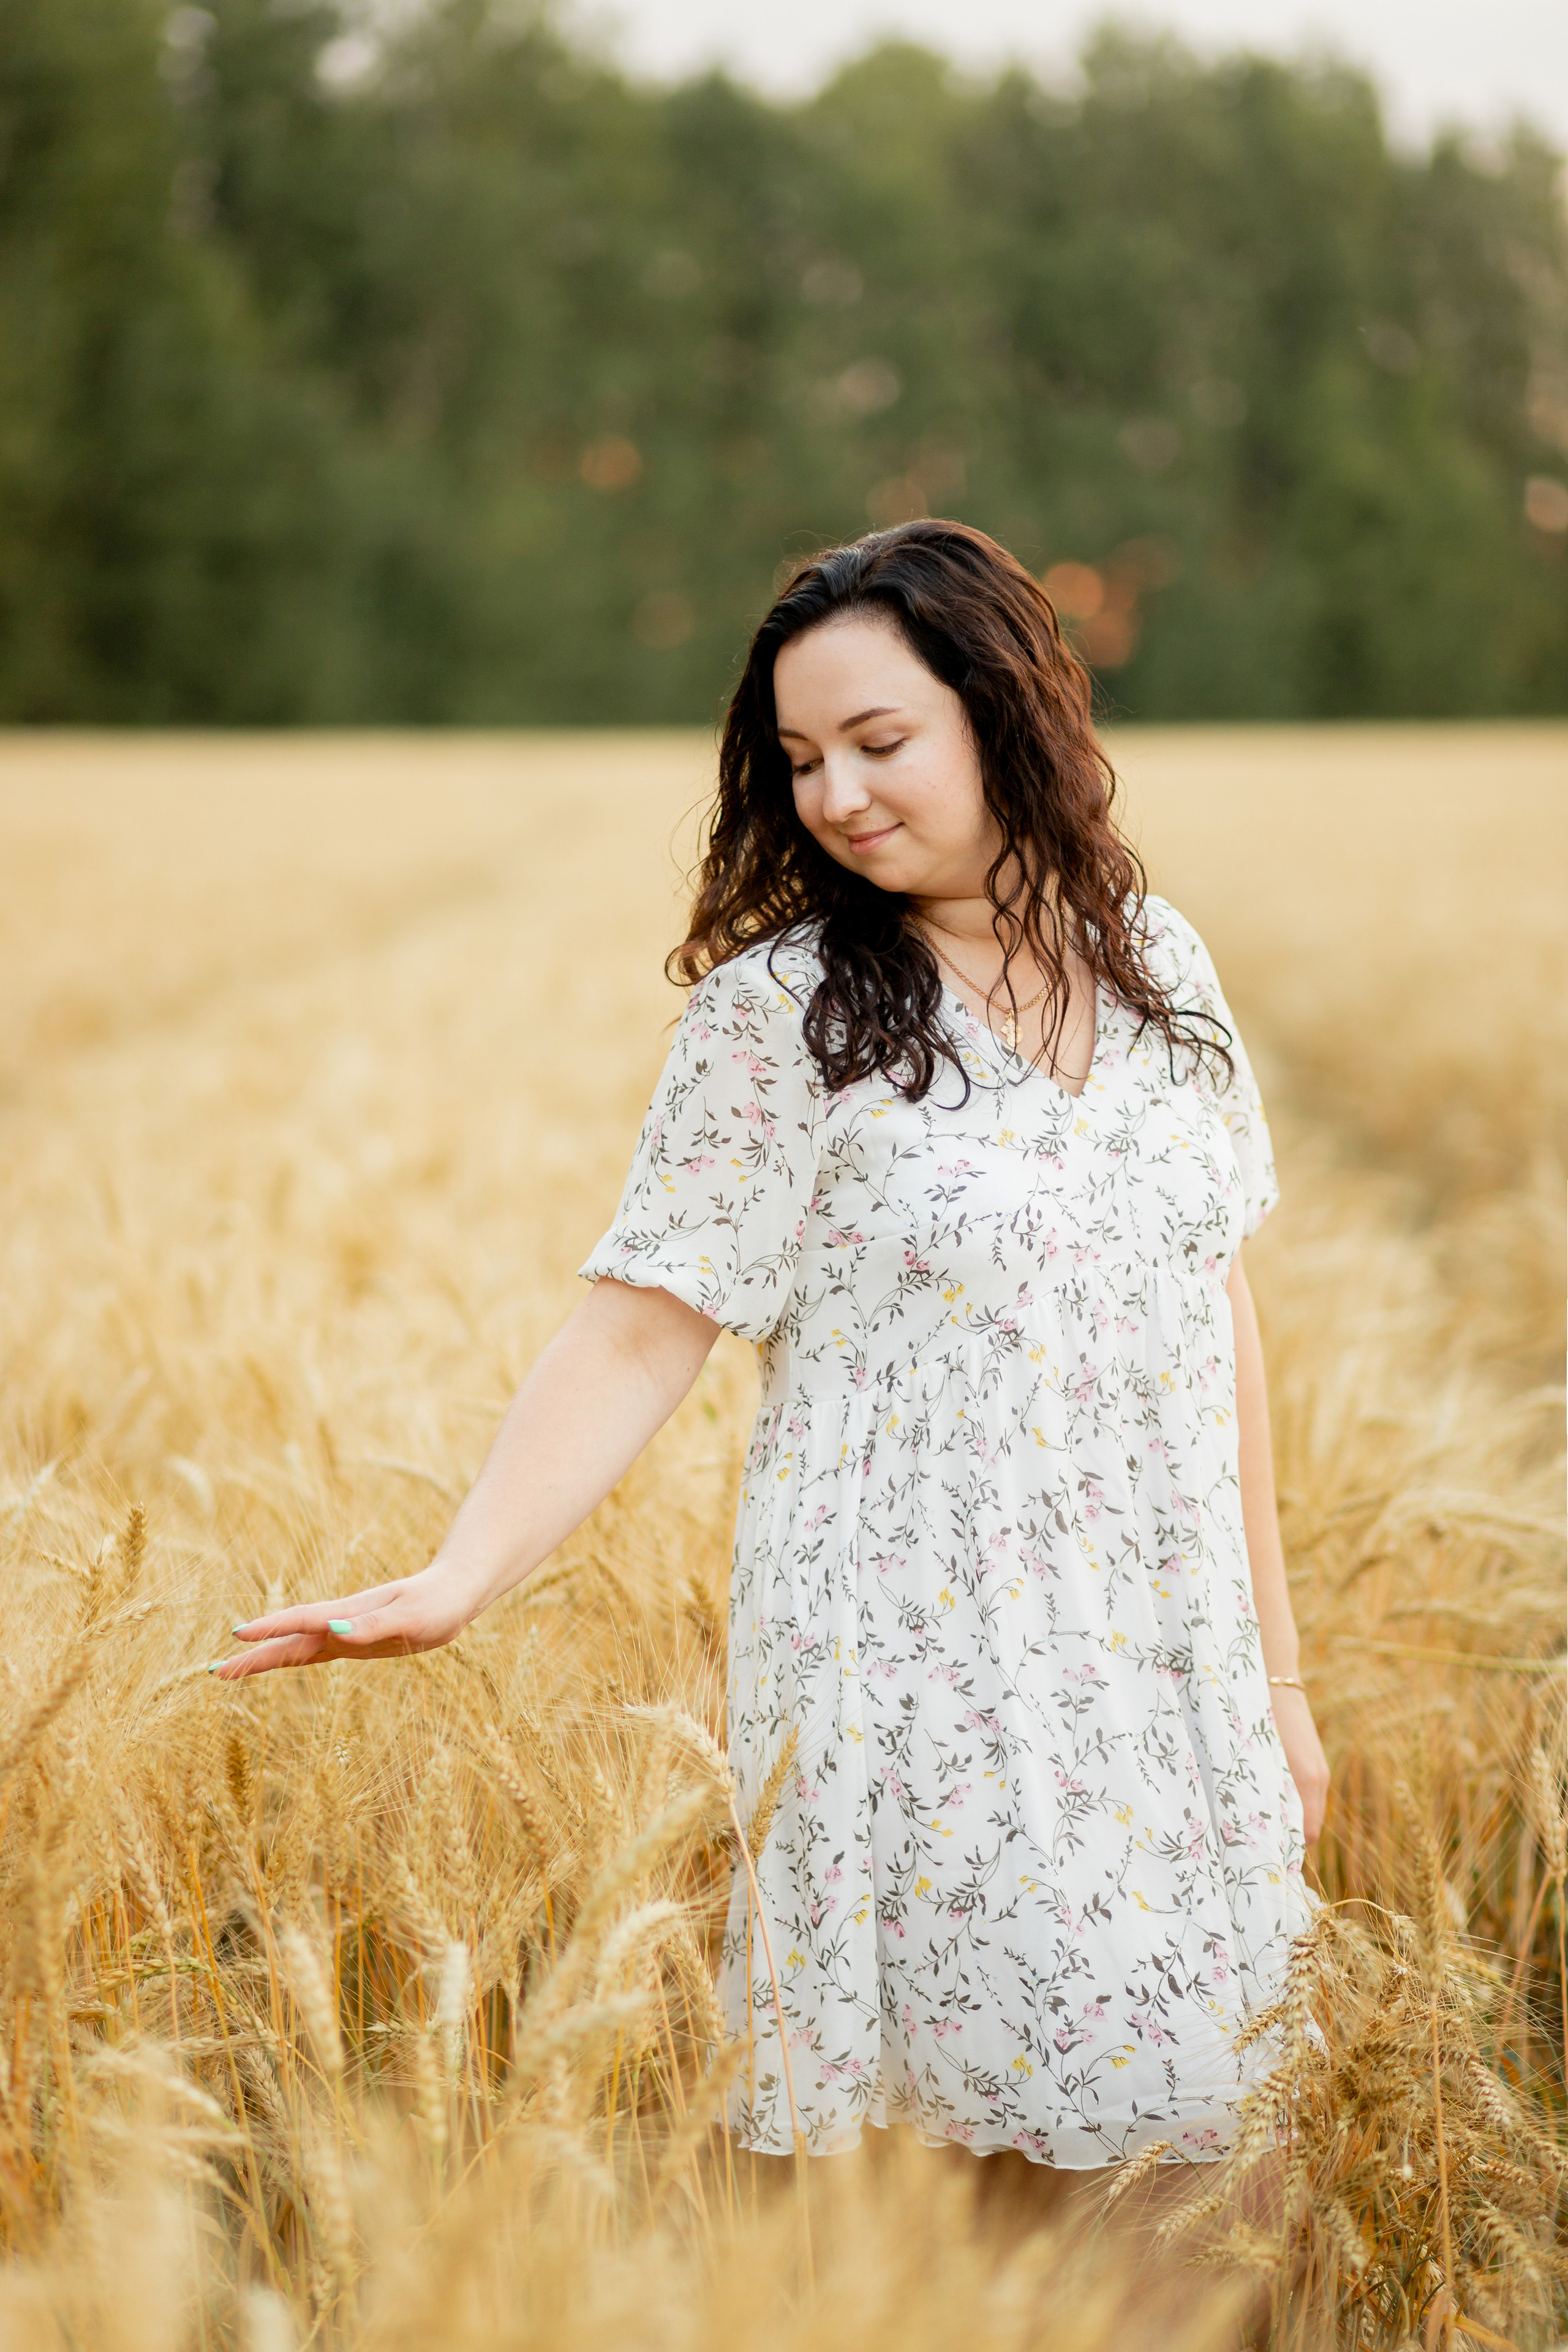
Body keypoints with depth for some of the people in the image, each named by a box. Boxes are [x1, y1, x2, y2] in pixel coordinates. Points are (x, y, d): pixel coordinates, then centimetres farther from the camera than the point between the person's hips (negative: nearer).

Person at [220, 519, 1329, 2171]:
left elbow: (1218, 1314, 12)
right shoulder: (783, 1011, -6)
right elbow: (637, 1337, -11)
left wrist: (1276, 1668, 13)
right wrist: (460, 1578, -26)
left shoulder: (1155, 960, 7)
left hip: (1173, 1686, 4)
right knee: (965, 2111, -1)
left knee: (1179, 2097, 8)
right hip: (919, 1706, -4)